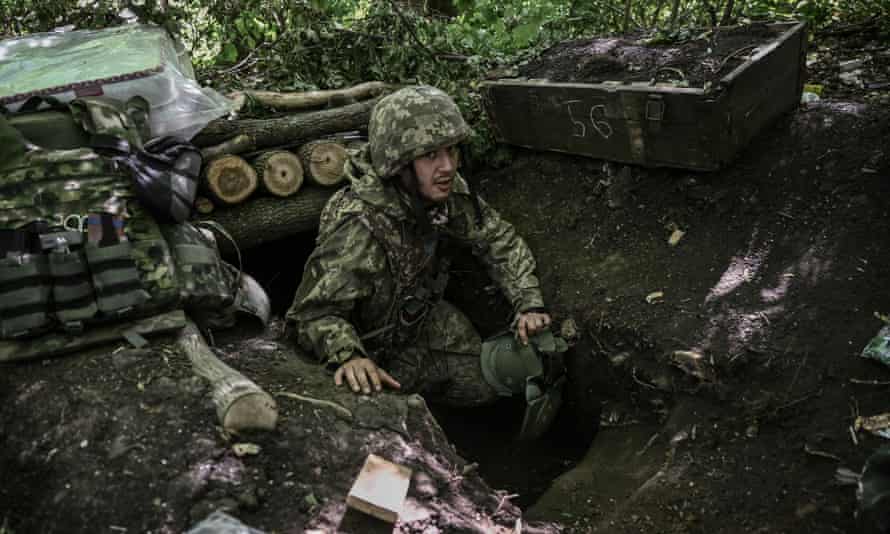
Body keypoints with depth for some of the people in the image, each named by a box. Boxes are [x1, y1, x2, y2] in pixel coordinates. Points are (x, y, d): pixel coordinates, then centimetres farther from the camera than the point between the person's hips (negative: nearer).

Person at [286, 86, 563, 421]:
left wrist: (529, 303, -15)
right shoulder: (361, 225, -38)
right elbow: (315, 312, -35)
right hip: (375, 348, -6)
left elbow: (498, 238, -4)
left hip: (421, 315, 6)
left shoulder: (445, 190, -17)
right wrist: (349, 357, -55)